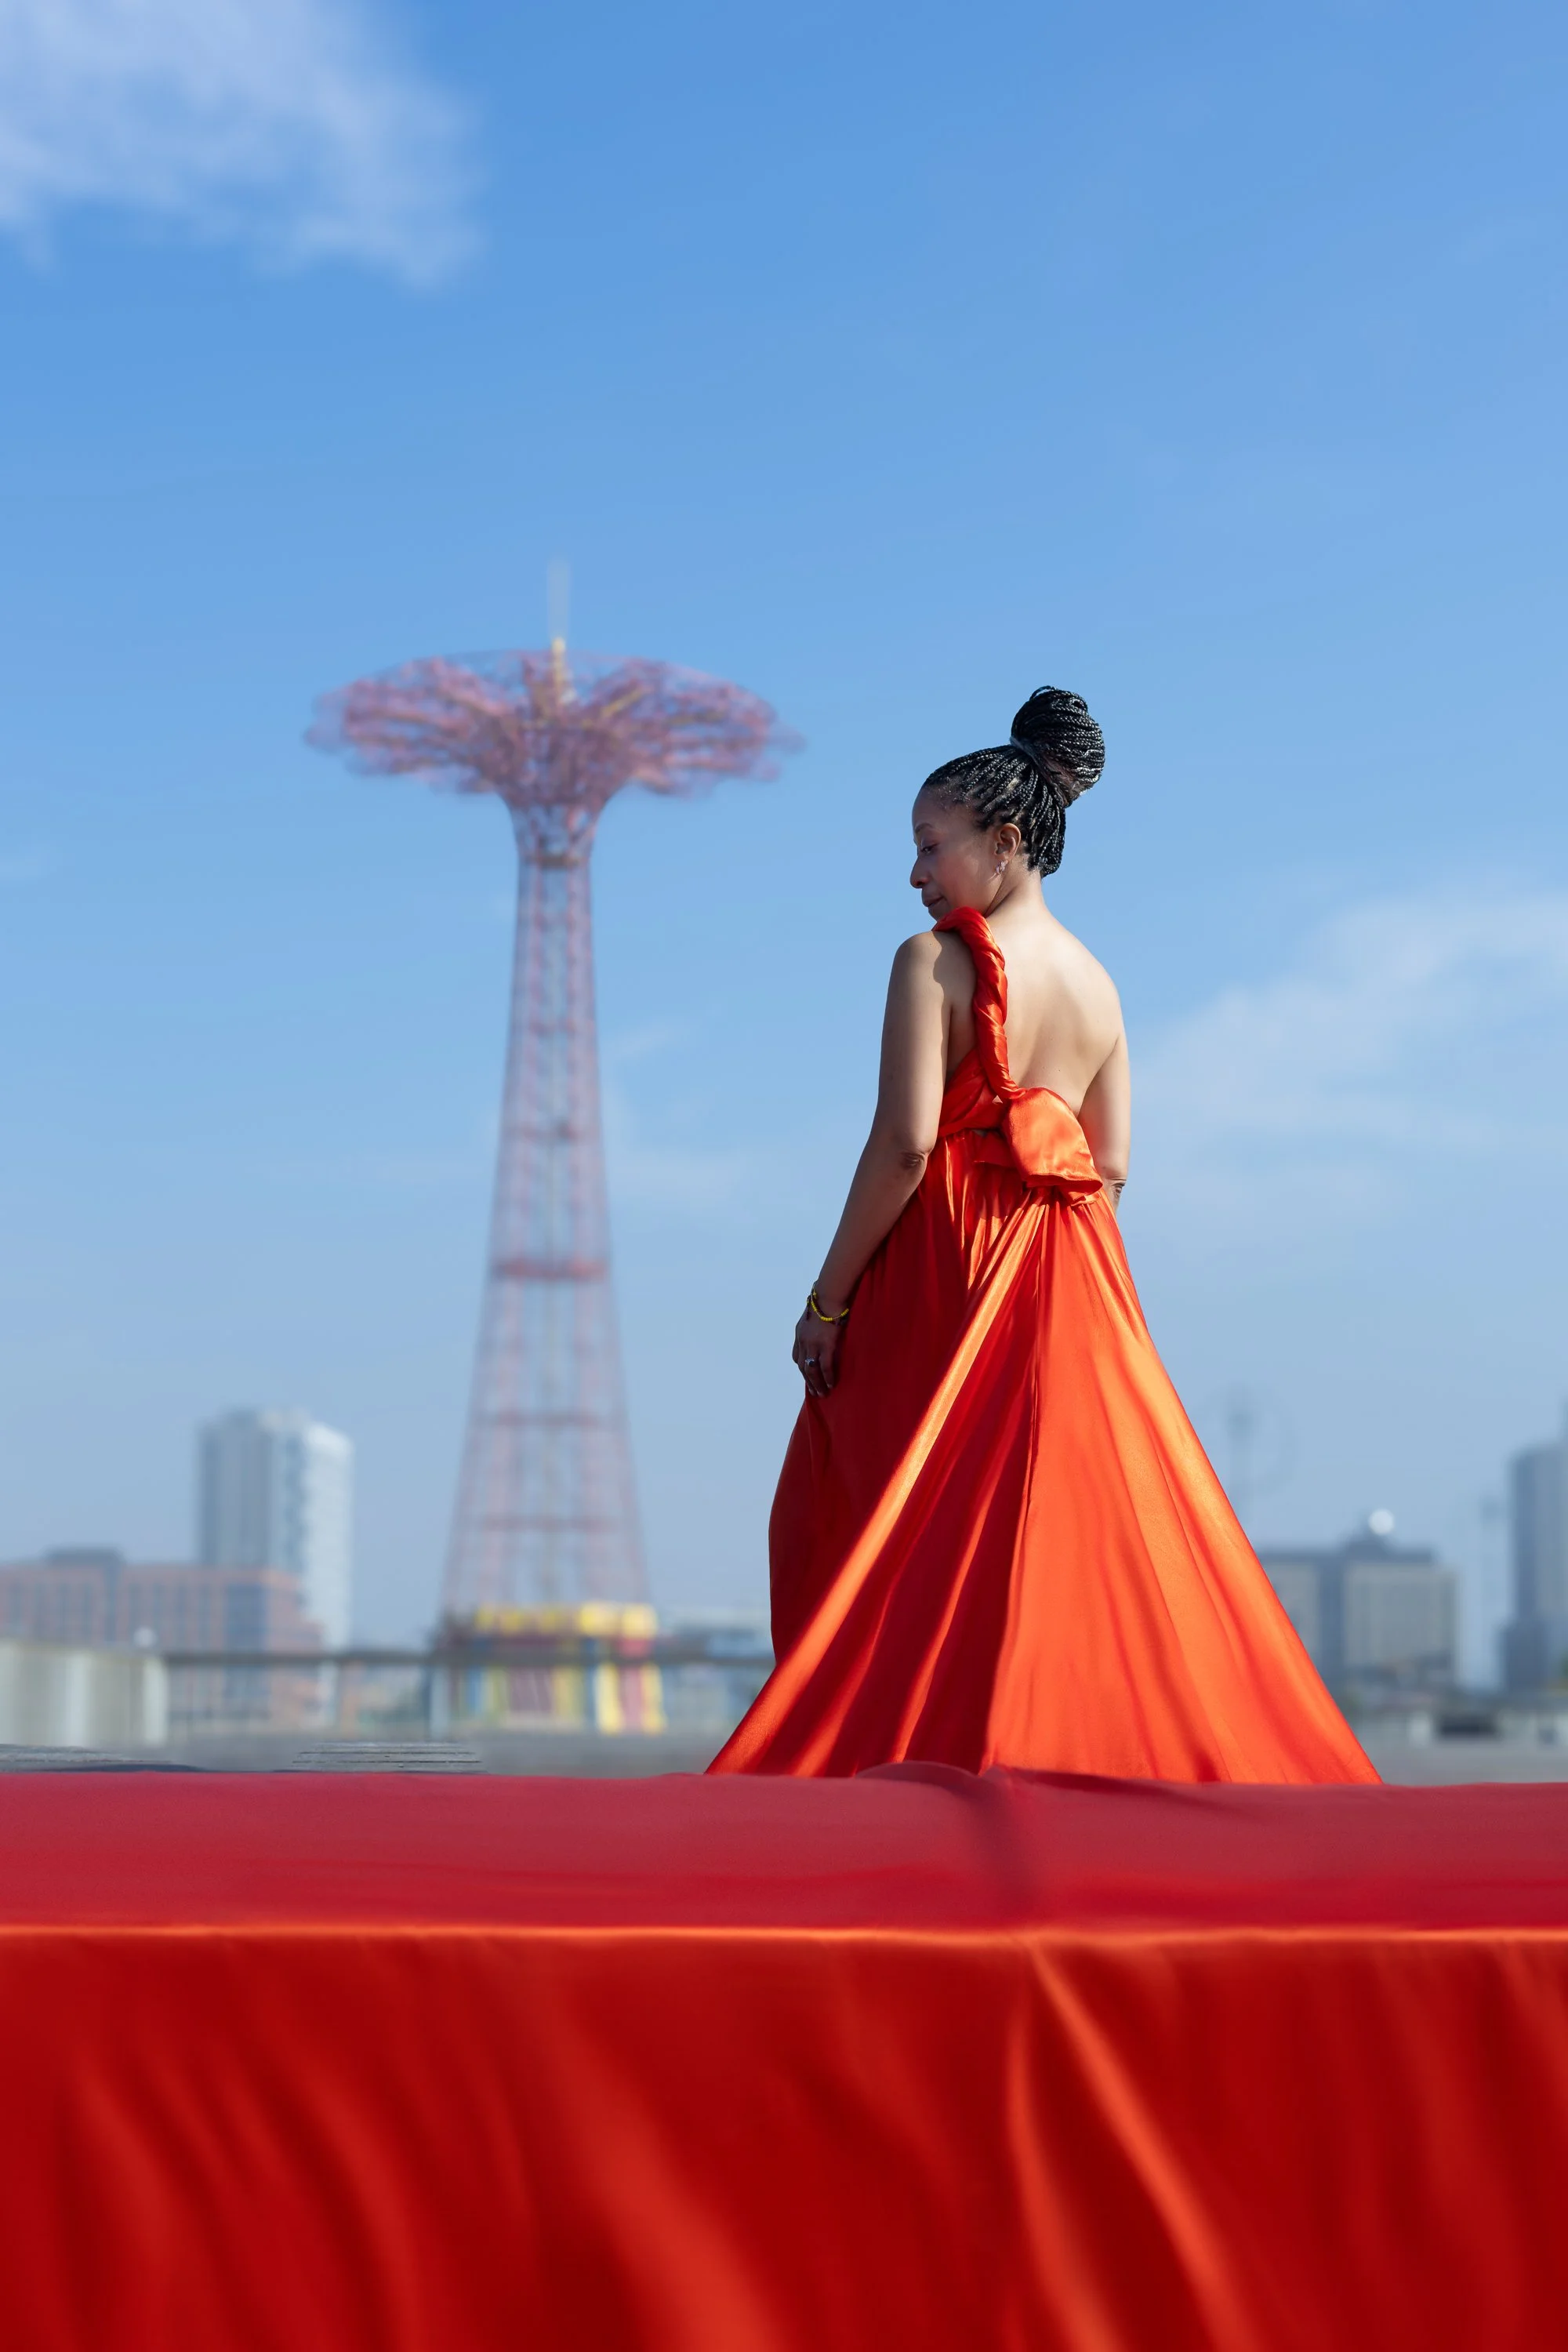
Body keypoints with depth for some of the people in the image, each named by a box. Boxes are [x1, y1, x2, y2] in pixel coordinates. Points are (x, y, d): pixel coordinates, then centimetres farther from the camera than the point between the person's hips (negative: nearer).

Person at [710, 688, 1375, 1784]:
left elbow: (904, 1143, -17)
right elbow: (1112, 1165, 9)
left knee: (889, 1539, 0)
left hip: (942, 1269, -6)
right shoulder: (1098, 983, 11)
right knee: (1068, 1526, 12)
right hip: (1069, 1284, 6)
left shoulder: (934, 962, -9)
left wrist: (828, 1300, -12)